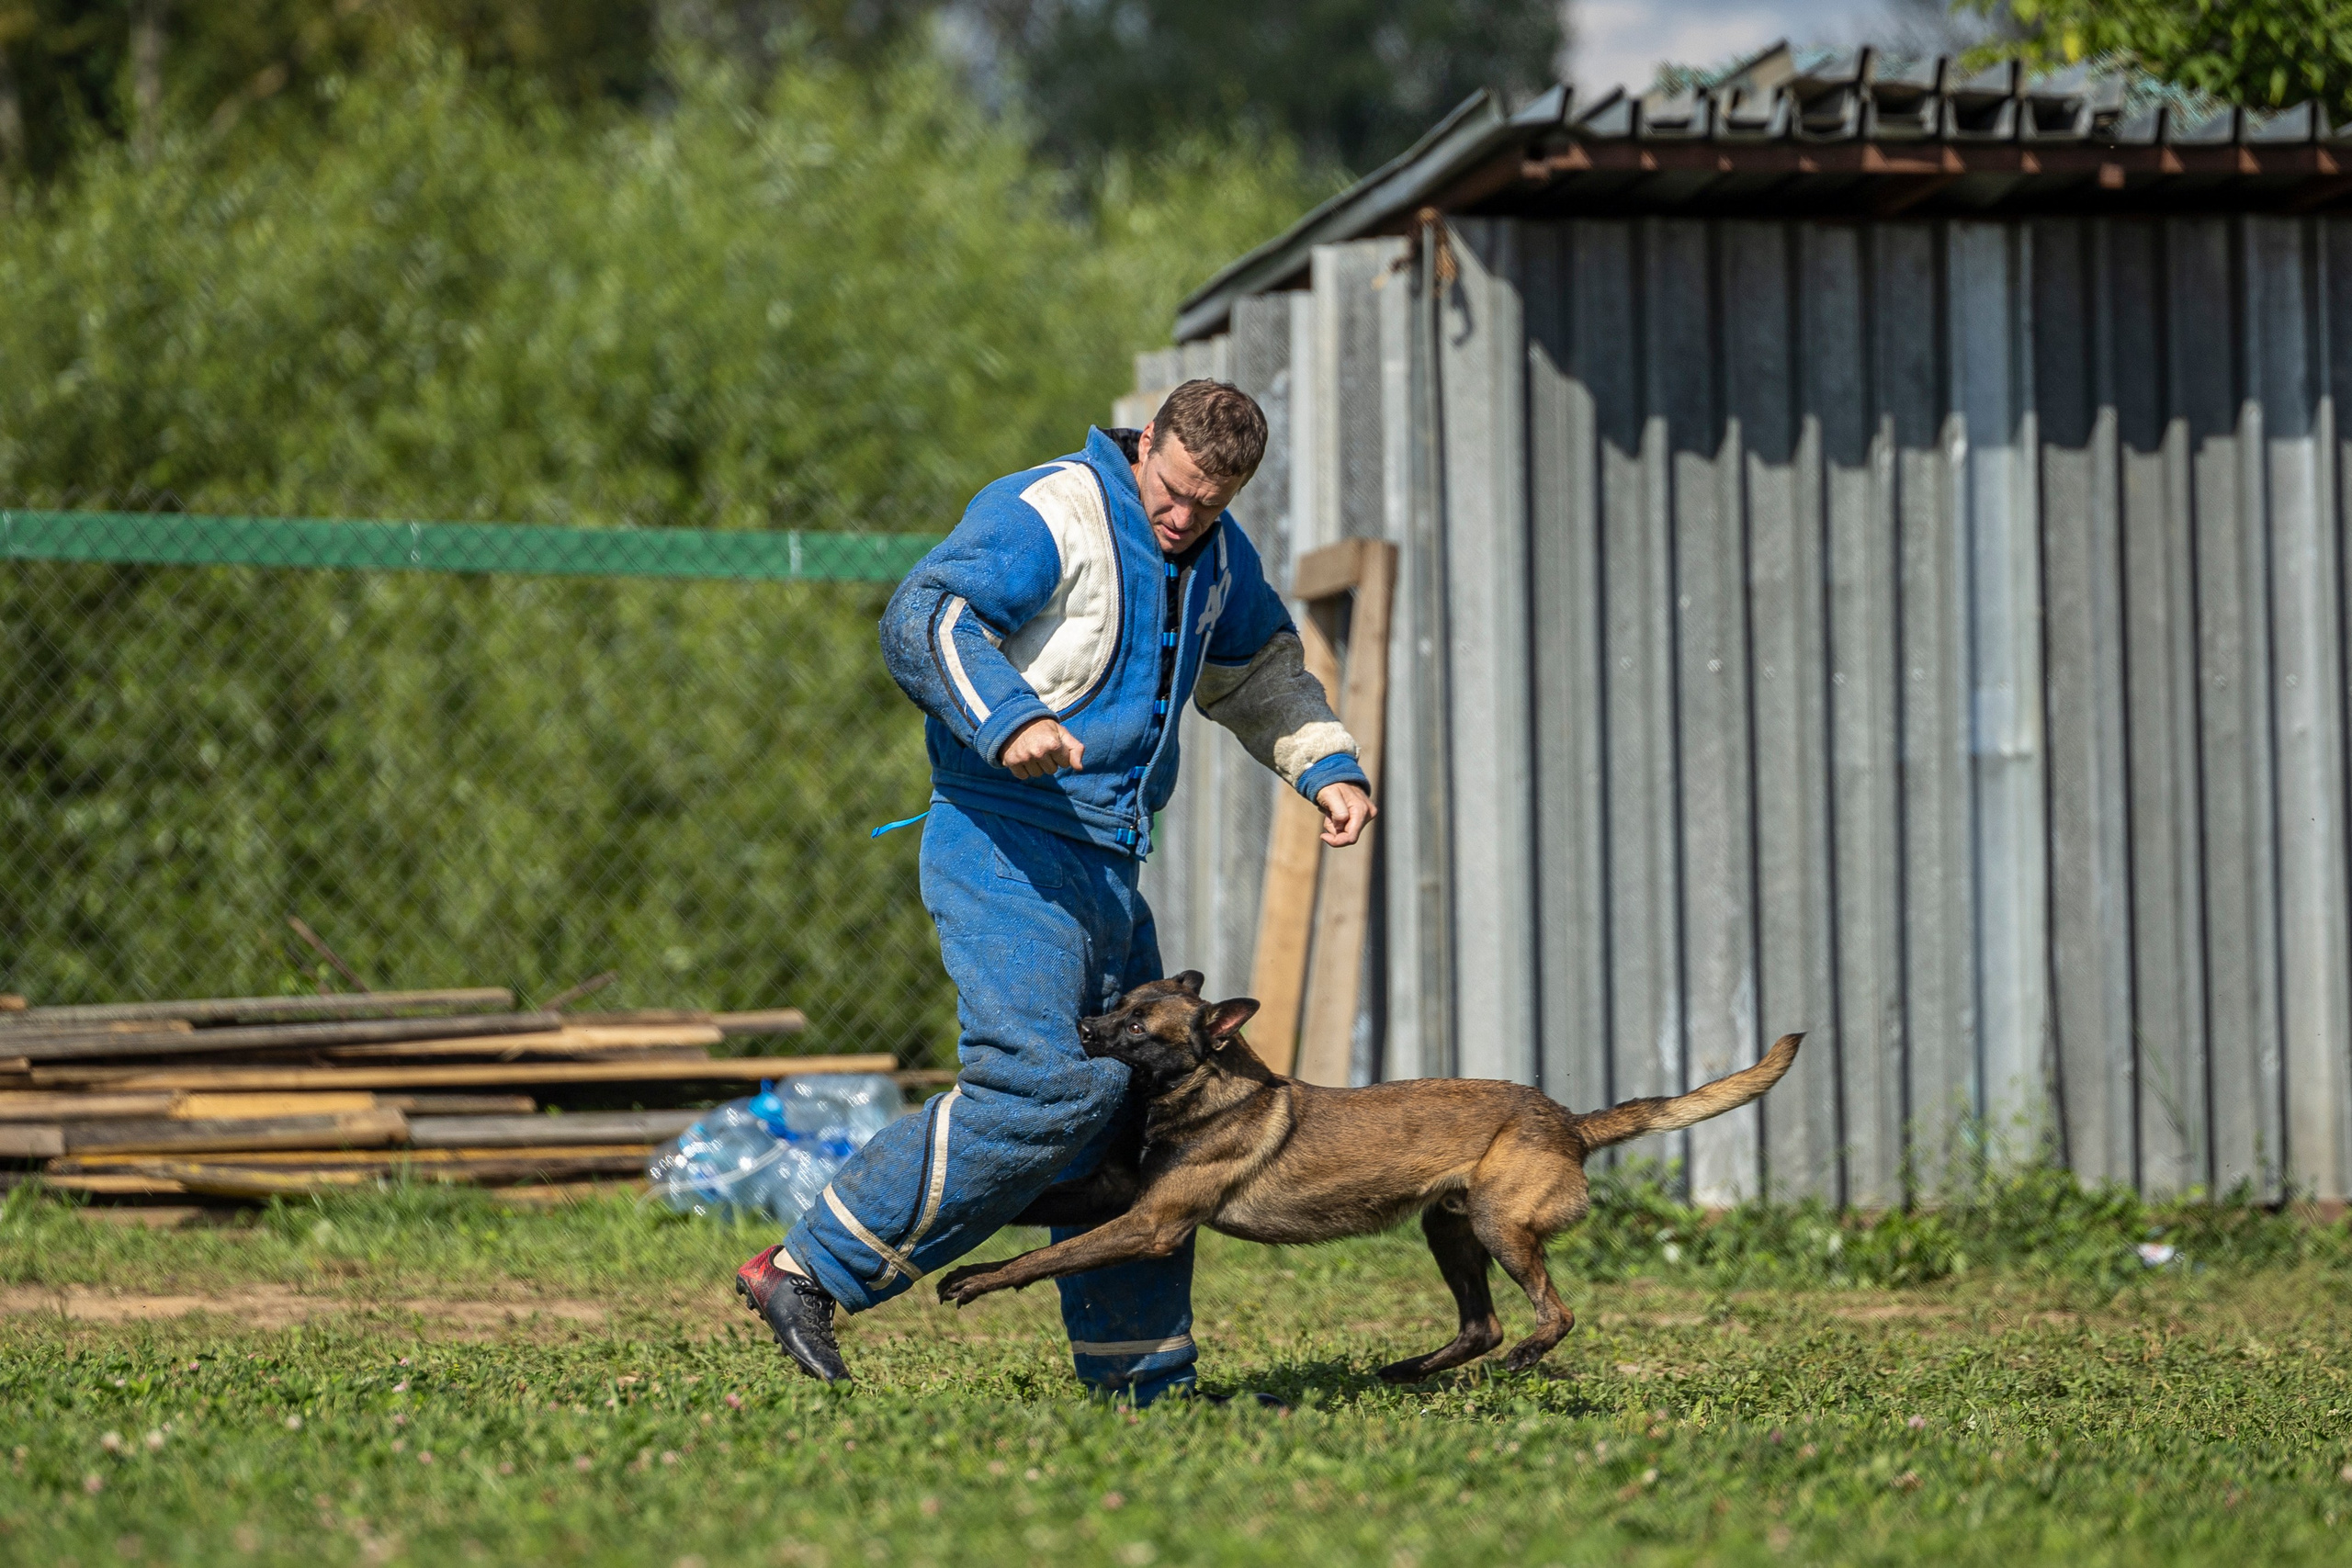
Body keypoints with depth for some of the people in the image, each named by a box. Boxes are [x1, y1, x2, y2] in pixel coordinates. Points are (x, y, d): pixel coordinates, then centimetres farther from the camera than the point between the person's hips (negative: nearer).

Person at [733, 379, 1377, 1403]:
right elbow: (924, 619, -25)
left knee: (1135, 1112, 9)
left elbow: (1261, 668, 34)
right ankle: (808, 1271, -18)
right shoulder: (1048, 513, -12)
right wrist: (1006, 719, -42)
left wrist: (1327, 767, 18)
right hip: (1006, 854, -9)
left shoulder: (1217, 556, 15)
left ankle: (1144, 1382, 17)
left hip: (1107, 869, 9)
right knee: (1037, 1088, -23)